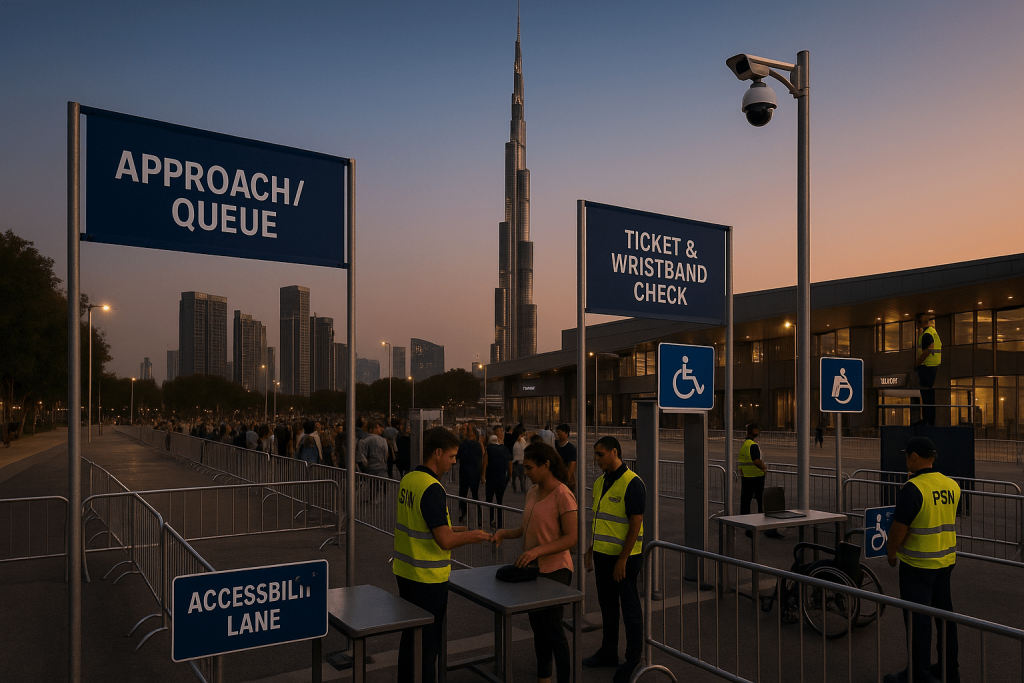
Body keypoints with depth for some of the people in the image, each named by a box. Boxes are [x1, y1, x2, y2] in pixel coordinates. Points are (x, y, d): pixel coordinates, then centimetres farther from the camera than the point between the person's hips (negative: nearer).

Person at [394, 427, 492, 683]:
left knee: (409, 637, 20)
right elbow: (445, 541, -26)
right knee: (428, 644, 4)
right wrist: (474, 536, -9)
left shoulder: (408, 479, 4)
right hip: (428, 577, -8)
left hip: (405, 572, 8)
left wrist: (456, 530, 12)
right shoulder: (432, 488, -23)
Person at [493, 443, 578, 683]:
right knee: (538, 627, 18)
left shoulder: (563, 495, -18)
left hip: (554, 571, -8)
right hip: (532, 569, 8)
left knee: (552, 628, -1)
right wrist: (505, 533, -5)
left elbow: (571, 538, -20)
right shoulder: (532, 492, 6)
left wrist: (537, 550, -28)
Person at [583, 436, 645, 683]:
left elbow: (636, 525, -19)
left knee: (630, 609, 5)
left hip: (624, 558, -8)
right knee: (607, 606, 18)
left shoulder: (632, 483, -17)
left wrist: (622, 560, -19)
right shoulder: (600, 482, 9)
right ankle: (608, 652, 32)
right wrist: (590, 549, 16)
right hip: (602, 554, 8)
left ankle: (633, 660, 17)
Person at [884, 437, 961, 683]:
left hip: (918, 564, -7)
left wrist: (891, 553, -2)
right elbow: (950, 521, 13)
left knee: (917, 619, 3)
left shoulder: (913, 489, -20)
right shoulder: (952, 486, 2)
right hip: (946, 561, 7)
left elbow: (899, 527, -17)